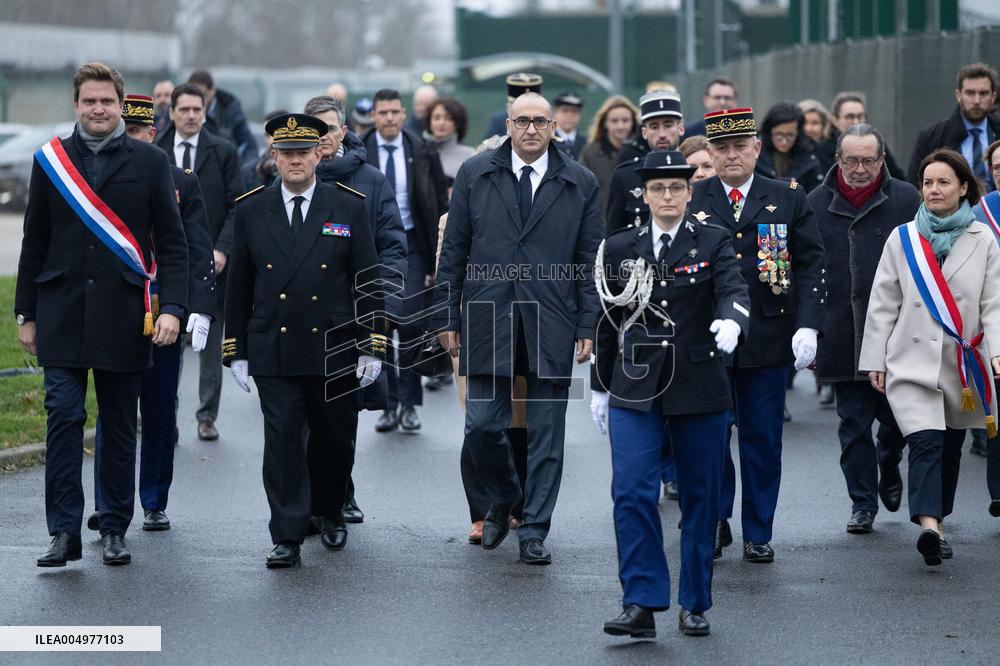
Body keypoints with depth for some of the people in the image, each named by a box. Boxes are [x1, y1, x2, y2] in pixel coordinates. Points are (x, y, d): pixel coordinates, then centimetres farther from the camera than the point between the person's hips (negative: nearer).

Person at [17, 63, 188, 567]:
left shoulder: (149, 162, 3)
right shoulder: (49, 160, 7)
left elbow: (172, 242, 2)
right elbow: (34, 243, 10)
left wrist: (171, 308, -9)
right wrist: (26, 313, 7)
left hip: (123, 314, 0)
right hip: (62, 313, 0)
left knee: (120, 425, 6)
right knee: (63, 416, -7)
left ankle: (114, 530, 14)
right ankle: (64, 533, -4)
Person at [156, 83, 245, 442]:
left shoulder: (223, 152, 2)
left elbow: (236, 206, 0)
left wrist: (222, 250, -11)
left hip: (211, 260, 0)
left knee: (211, 342, 6)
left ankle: (207, 416, 13)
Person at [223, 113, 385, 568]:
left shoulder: (349, 208, 2)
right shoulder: (251, 211, 5)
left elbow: (367, 282, 1)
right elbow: (238, 287, 8)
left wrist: (372, 346, -4)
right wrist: (236, 352, 4)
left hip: (335, 354, 0)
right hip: (273, 354, 0)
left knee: (335, 441, 11)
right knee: (283, 441, -5)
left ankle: (331, 513, 35)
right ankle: (287, 538, -3)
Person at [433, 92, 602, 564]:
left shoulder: (580, 184, 5)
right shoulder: (475, 174, 6)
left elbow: (590, 260, 6)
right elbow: (453, 251, 7)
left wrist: (588, 326, 0)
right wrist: (447, 318, 3)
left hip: (551, 325, 0)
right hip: (488, 321, 0)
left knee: (546, 434, 2)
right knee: (482, 424, -2)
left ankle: (534, 532, 11)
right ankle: (502, 499, 26)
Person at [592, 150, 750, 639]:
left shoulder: (713, 242, 1)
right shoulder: (620, 248, 7)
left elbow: (733, 291, -16)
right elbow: (609, 320, 13)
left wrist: (731, 322, -38)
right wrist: (600, 387, 15)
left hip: (699, 388, -1)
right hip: (635, 390, 1)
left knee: (700, 496, 6)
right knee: (631, 492, -13)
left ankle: (695, 604, 18)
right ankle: (641, 604, -12)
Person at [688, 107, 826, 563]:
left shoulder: (789, 200, 5)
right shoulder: (690, 201, 4)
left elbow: (811, 265, 4)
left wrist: (808, 325, -7)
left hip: (768, 337, 0)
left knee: (762, 438, 6)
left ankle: (758, 534, 15)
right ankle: (715, 522, 16)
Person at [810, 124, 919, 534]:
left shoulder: (905, 200, 1)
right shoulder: (817, 204, 4)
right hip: (843, 338, 1)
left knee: (896, 415, 7)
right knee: (853, 424, 3)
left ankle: (889, 470, 38)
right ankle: (862, 503, 11)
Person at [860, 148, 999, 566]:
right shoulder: (903, 239, 5)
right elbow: (882, 304, 8)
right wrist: (875, 361, 4)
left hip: (963, 365, 2)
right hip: (913, 362, -2)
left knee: (949, 449, 11)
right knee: (926, 443, -18)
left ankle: (935, 524, 25)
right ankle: (929, 527, -31)